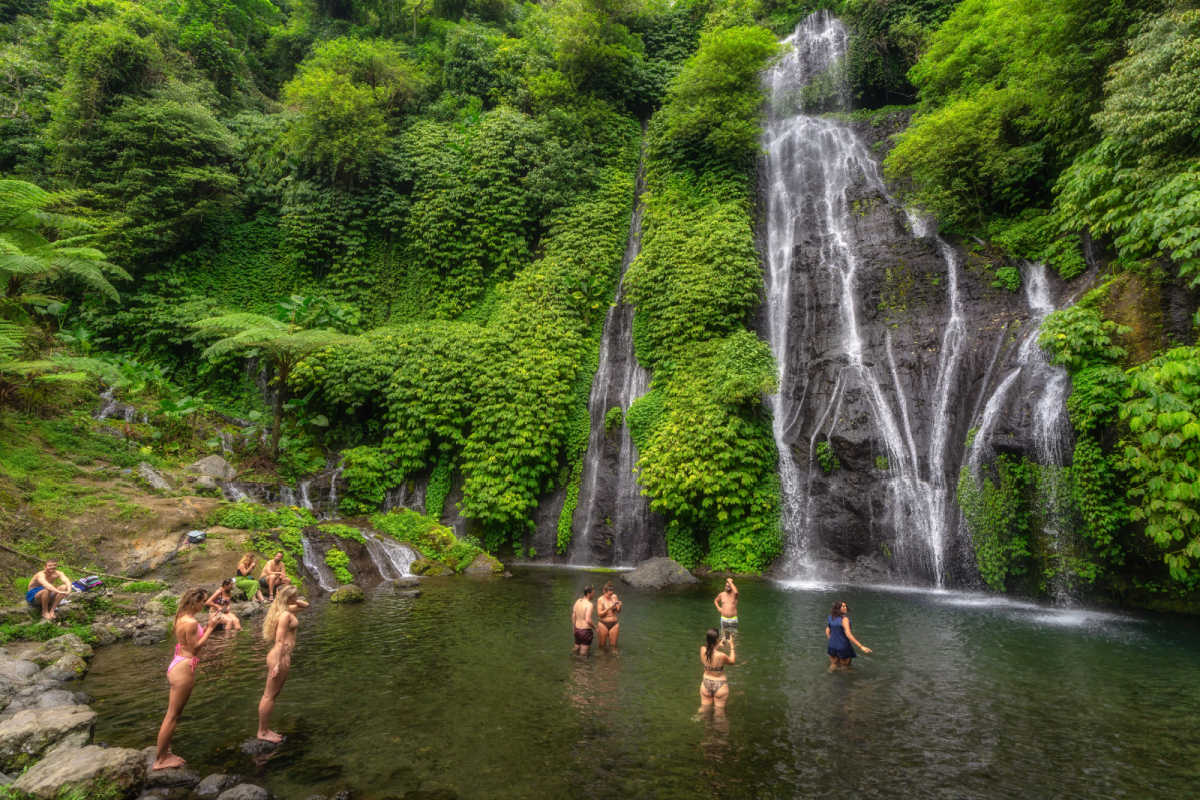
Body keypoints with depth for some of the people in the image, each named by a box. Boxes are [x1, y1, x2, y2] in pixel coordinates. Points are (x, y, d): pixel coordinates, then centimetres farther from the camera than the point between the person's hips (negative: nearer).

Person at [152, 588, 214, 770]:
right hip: (184, 668, -10)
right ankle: (160, 760, 11)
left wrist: (208, 627, 10)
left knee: (174, 714, 19)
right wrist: (210, 628, -14)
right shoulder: (191, 623, -21)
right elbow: (195, 647, -15)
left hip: (177, 666, 10)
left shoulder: (181, 618, 9)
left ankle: (165, 753, 30)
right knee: (172, 716, 1)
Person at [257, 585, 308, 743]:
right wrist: (277, 664, -23)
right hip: (280, 657, -10)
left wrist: (296, 601, 8)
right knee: (269, 695, 0)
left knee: (273, 694, 16)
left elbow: (305, 605, 28)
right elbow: (280, 641, -21)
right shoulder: (286, 614, -16)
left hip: (282, 657, 10)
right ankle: (262, 732, 8)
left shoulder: (287, 610, 12)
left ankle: (265, 729, 25)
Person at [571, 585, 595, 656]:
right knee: (583, 652, 7)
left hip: (577, 629, 7)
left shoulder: (577, 602, 2)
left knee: (576, 646, 23)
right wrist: (595, 627, -10)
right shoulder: (589, 604, -20)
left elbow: (573, 616, 9)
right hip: (586, 630, -7)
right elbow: (588, 620, -26)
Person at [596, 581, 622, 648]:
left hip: (614, 624, 2)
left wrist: (619, 606, -18)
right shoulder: (600, 600, -9)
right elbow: (599, 614, -13)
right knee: (602, 644, 8)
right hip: (603, 624, -2)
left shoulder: (614, 597, -2)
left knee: (613, 644, 5)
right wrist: (609, 608, -21)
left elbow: (618, 611, 4)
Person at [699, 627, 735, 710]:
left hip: (706, 684, 4)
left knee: (704, 709, 22)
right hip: (720, 685, -4)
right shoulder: (721, 656, -30)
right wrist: (732, 646, 2)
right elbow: (732, 661, -7)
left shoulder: (703, 650, -17)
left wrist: (719, 645, 16)